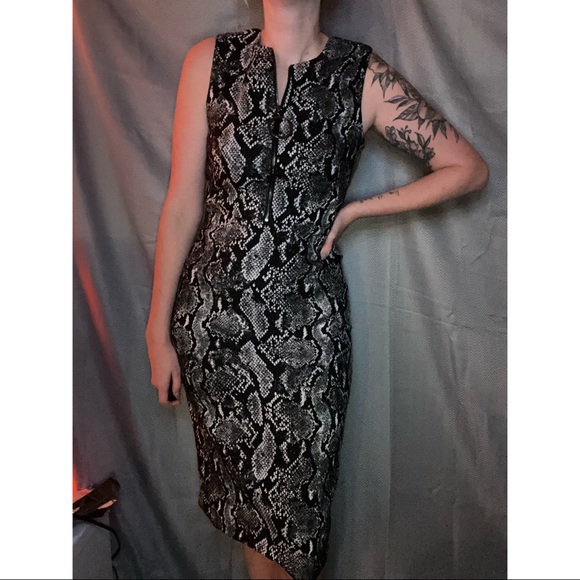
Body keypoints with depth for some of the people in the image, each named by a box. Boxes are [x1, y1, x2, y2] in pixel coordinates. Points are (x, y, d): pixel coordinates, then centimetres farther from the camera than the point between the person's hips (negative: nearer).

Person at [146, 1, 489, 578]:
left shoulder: (365, 76, -4)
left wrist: (352, 210, -5)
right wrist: (159, 330, -1)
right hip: (211, 311, 2)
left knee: (294, 486, 15)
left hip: (305, 322, -1)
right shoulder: (209, 60, -1)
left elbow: (469, 168, 1)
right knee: (239, 475, 20)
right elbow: (183, 204, -2)